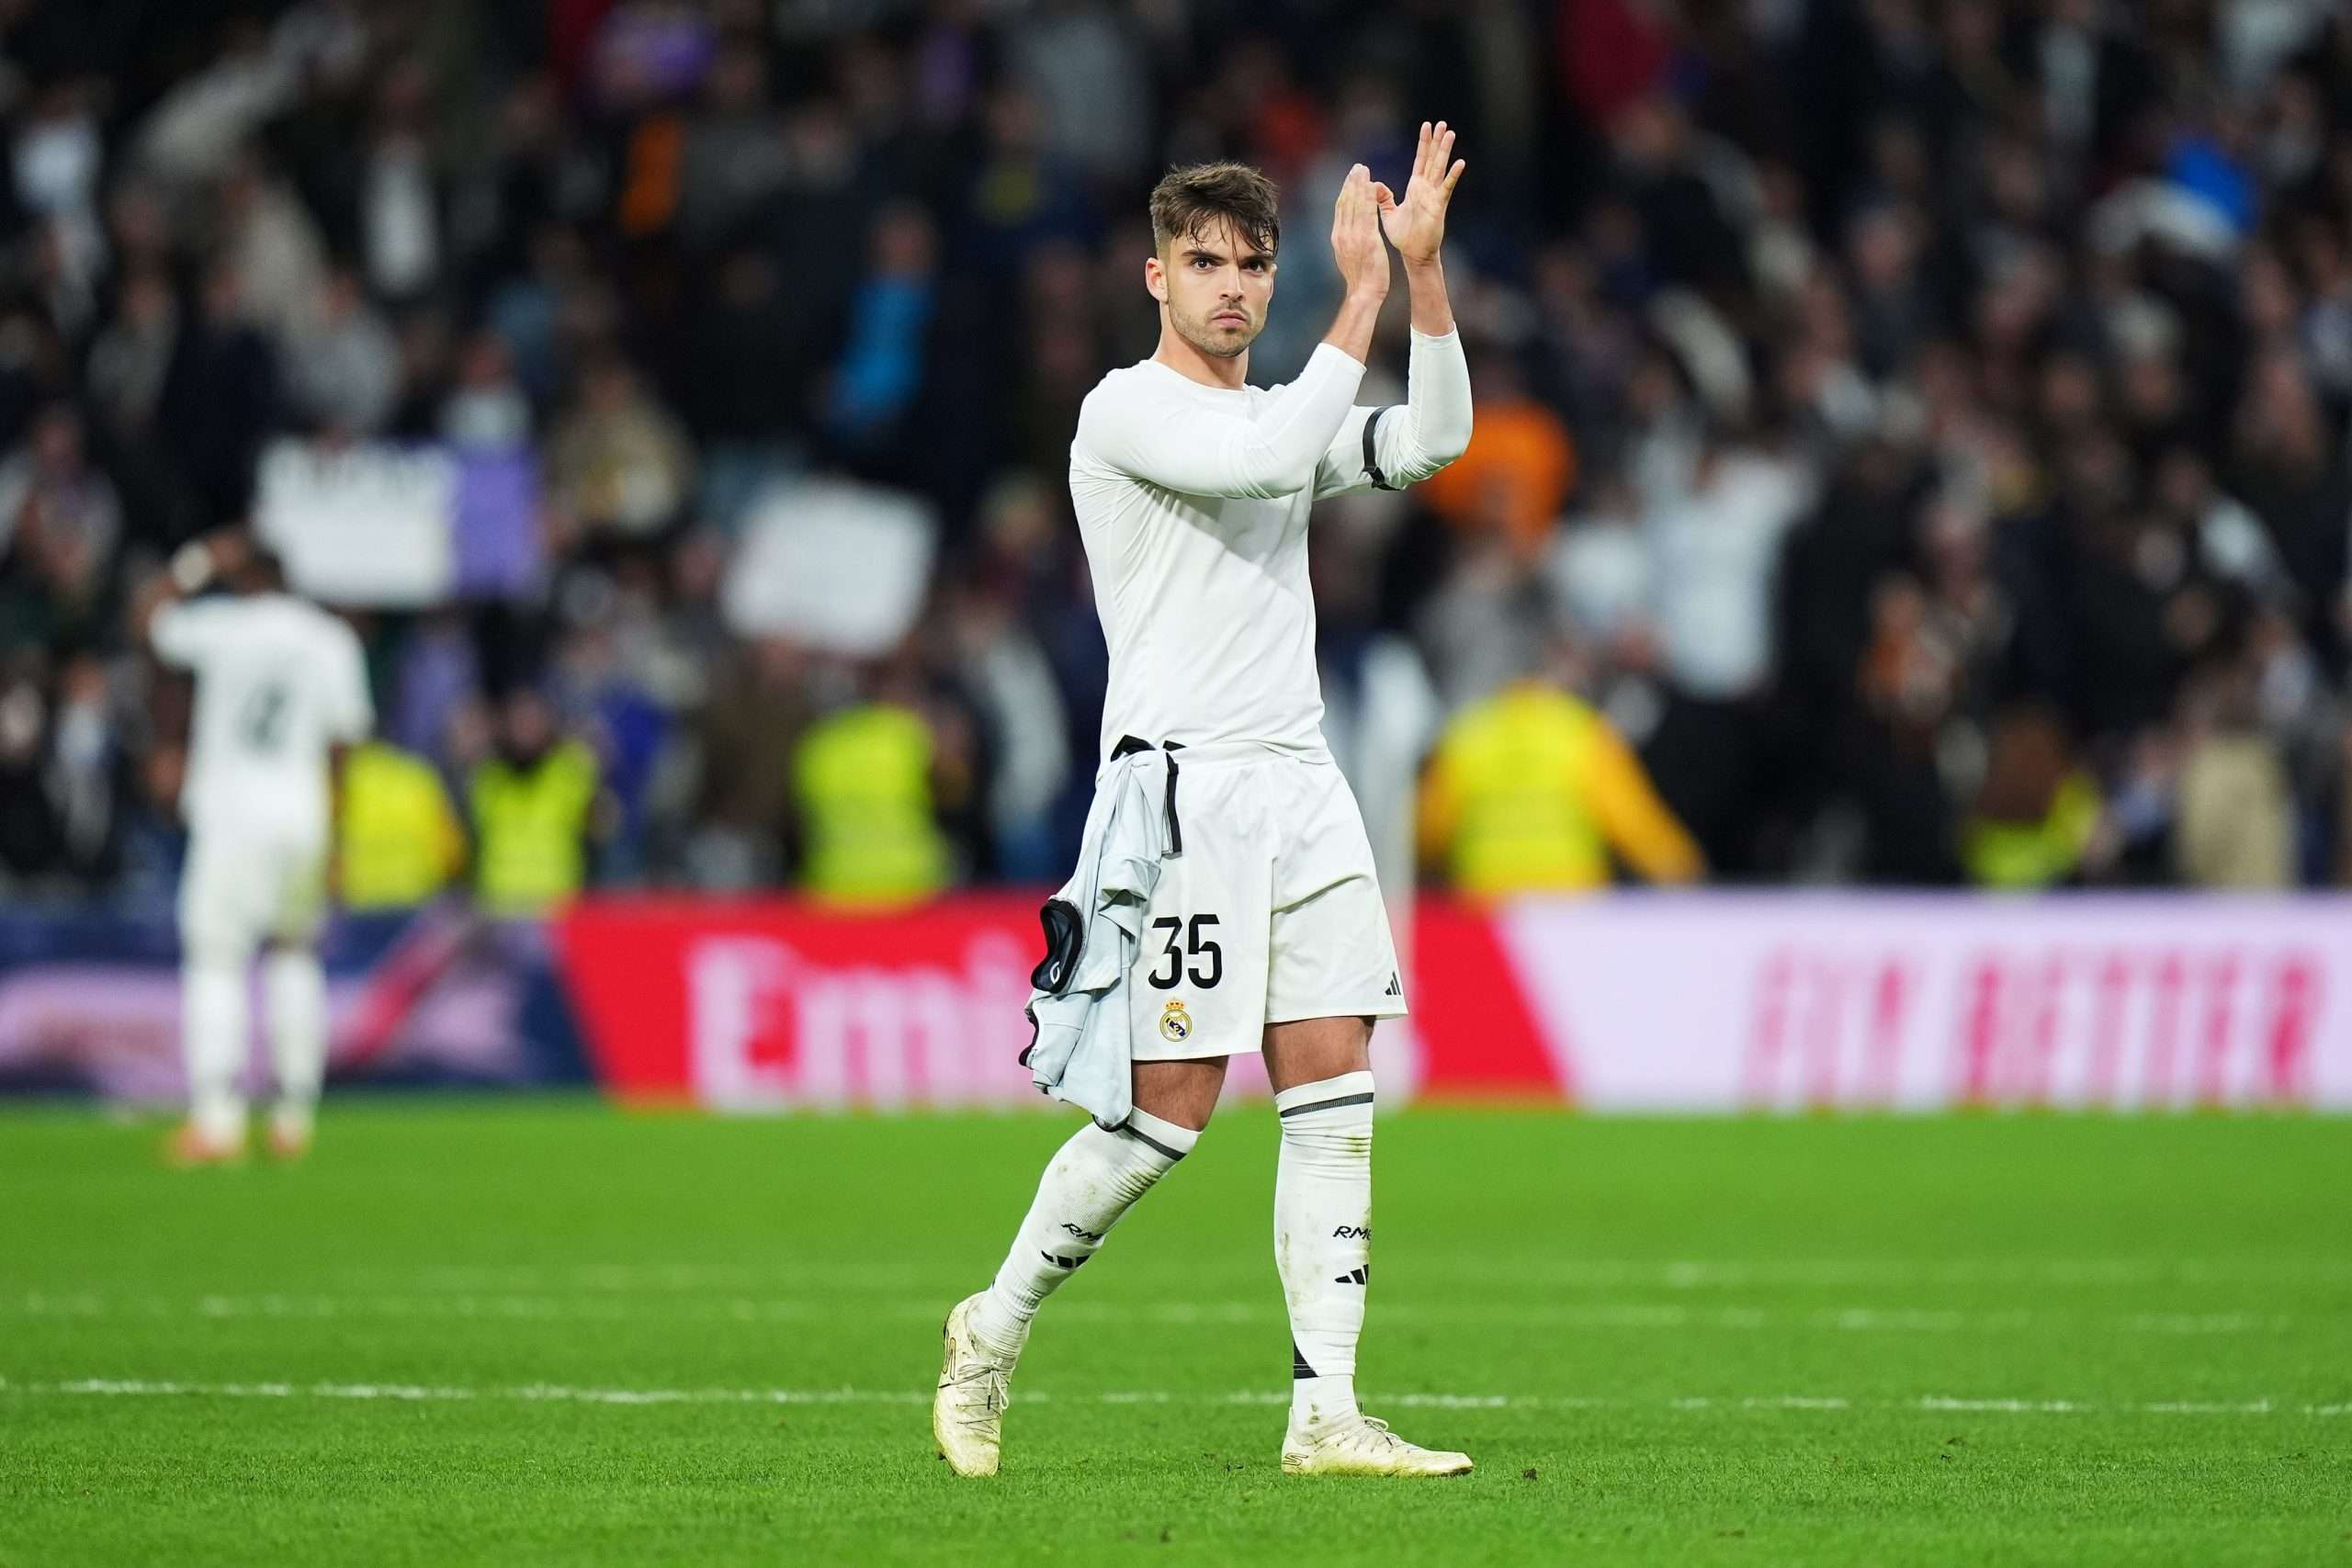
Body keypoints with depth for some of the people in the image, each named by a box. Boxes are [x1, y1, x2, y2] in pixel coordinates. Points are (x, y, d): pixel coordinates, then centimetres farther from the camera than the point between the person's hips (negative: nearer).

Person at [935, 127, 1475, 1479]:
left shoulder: (1286, 417, 18)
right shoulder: (1127, 410, -4)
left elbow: (1431, 443, 4)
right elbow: (1270, 459, -21)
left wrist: (1423, 268, -5)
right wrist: (1362, 297, -18)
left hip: (1301, 785, 7)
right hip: (1179, 789, -7)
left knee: (1335, 1092, -2)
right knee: (1172, 1108, -9)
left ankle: (1326, 1413, -4)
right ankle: (996, 1331, 12)